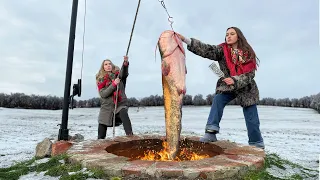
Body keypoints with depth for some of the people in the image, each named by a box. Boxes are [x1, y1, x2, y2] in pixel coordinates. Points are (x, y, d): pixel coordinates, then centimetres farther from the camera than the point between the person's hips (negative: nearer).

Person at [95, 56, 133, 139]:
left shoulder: (118, 75, 3)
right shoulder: (100, 80, 3)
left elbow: (124, 73, -19)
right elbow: (103, 94, -10)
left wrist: (125, 63, -38)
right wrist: (114, 84, -20)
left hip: (120, 105, -1)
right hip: (107, 107, 2)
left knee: (124, 114, -36)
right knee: (101, 135, 7)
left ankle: (130, 135, -43)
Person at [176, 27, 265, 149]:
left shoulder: (248, 53, -10)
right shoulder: (222, 50, -9)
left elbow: (250, 74, -14)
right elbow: (206, 49, -23)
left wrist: (235, 80, -32)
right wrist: (185, 40, -36)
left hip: (246, 88, 0)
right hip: (227, 86, 1)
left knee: (252, 120, 3)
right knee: (218, 100, -29)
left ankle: (257, 145, 23)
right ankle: (211, 132, -28)